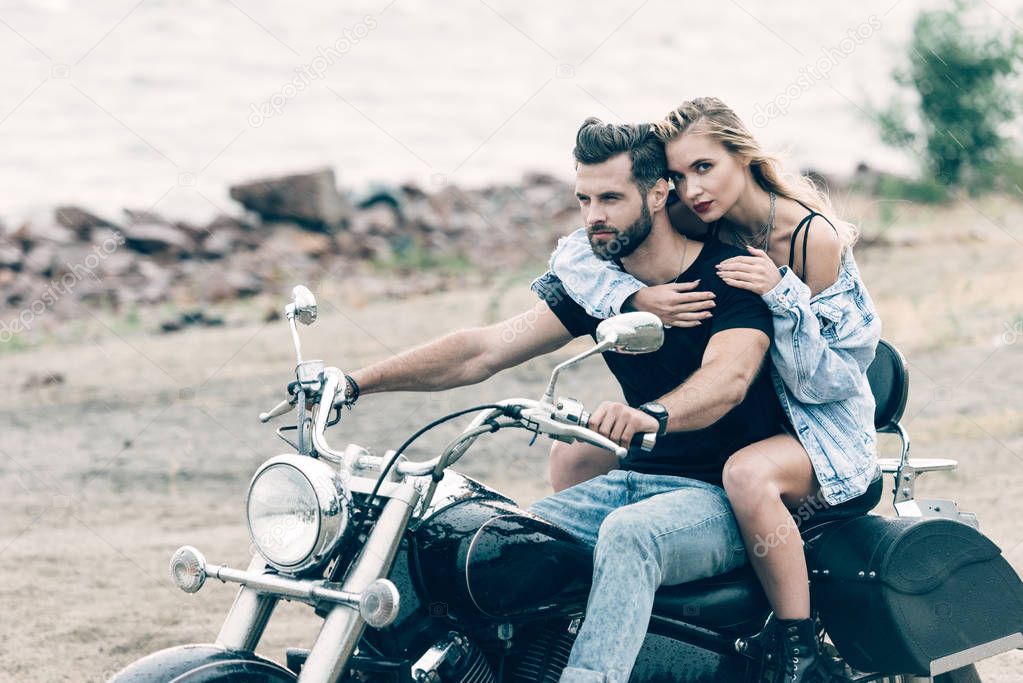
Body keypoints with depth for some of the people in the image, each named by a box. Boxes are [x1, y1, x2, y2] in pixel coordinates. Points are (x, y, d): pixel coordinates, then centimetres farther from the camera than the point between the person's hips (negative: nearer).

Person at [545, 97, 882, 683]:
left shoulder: (813, 237, -18)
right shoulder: (698, 224, -4)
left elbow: (827, 379, -17)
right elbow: (574, 254, -6)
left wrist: (782, 295, -31)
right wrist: (637, 298, -24)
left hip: (823, 426, -6)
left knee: (748, 475, -40)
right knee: (574, 457, -5)